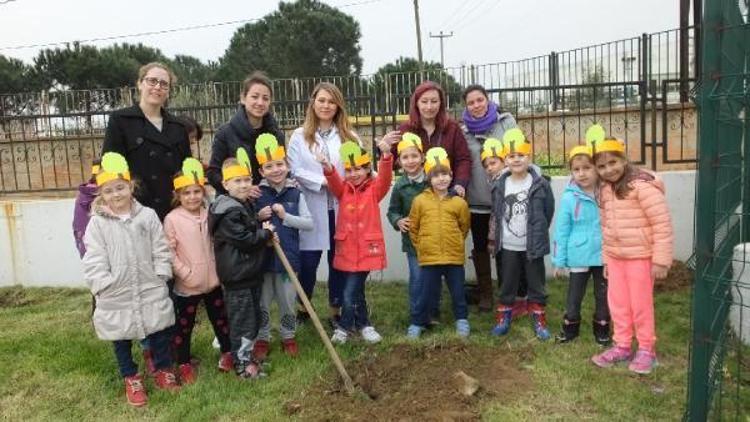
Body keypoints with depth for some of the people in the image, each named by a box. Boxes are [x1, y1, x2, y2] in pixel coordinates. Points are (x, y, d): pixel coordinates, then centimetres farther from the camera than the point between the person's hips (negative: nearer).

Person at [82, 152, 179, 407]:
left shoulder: (148, 216, -2)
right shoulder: (97, 223, -5)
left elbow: (161, 250, 2)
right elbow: (94, 260, -7)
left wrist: (160, 277, -4)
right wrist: (103, 286, -14)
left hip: (150, 291, 1)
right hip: (115, 295, 0)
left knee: (159, 332, 13)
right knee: (122, 339, 13)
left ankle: (163, 370, 34)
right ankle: (131, 379, 31)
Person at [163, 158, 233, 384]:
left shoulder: (209, 215, 1)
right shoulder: (172, 219, -12)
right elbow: (169, 252, -13)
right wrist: (185, 273, -18)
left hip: (213, 280, 4)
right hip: (187, 285, -4)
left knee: (220, 319, 17)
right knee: (184, 325, 10)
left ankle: (227, 353, 35)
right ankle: (184, 364, 26)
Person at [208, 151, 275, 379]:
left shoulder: (247, 205, 12)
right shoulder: (228, 213, -20)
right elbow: (245, 240, -23)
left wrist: (263, 231, 1)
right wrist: (267, 233, -9)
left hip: (252, 273, 10)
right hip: (237, 276, -10)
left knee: (254, 318, 18)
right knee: (241, 320, 1)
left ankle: (247, 355, 33)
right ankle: (242, 363, 13)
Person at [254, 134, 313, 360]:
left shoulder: (295, 193, -1)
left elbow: (310, 224, -4)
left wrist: (286, 216, -15)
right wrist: (258, 218, -16)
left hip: (288, 256, 0)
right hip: (262, 256, 0)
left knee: (288, 302, 13)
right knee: (262, 302, 12)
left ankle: (288, 337, 32)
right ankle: (262, 339, 29)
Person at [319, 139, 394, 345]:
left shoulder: (374, 189, 2)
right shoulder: (343, 190, 9)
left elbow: (385, 177, -16)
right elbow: (333, 181, -11)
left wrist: (386, 156, -34)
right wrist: (327, 167, -33)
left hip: (367, 249, -3)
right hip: (347, 248, 3)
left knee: (350, 292, -1)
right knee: (355, 289, 13)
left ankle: (345, 326, 19)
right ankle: (363, 324, 29)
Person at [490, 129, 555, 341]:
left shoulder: (540, 184, -8)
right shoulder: (500, 186, 0)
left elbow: (548, 212, 1)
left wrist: (538, 233, 5)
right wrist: (500, 236, 7)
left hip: (532, 245, -2)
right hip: (508, 246, 2)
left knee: (536, 285, 9)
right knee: (507, 285, 13)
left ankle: (539, 320, 21)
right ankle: (504, 319, 25)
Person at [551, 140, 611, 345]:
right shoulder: (569, 198, -10)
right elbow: (561, 230, -5)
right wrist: (559, 260, -4)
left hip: (604, 255, 2)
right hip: (579, 256, -1)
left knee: (603, 294, 16)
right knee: (574, 294, 12)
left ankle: (602, 330, 33)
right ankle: (570, 327, 32)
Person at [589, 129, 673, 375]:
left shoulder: (642, 185, -19)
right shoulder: (605, 190, 7)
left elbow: (662, 224, -19)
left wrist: (661, 260, -18)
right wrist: (606, 257, 16)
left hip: (640, 256, -7)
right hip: (615, 257, 7)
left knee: (640, 304, 5)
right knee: (617, 302, 14)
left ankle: (646, 349, 23)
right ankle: (622, 346, 29)